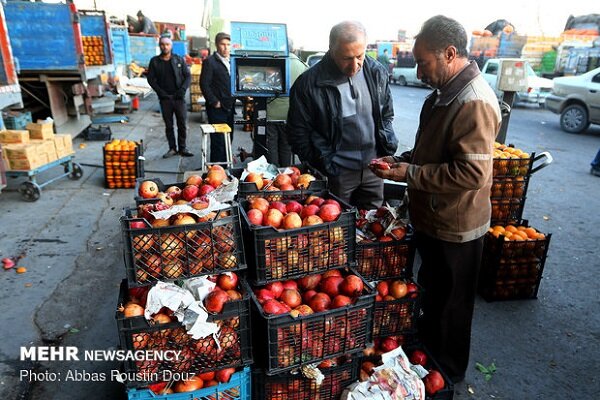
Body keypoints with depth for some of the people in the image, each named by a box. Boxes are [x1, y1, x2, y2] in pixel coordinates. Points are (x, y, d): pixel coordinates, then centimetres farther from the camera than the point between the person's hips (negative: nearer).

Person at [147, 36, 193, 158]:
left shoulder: (179, 60, 7)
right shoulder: (154, 61, 7)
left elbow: (188, 76, 5)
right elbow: (151, 79, 5)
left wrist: (182, 90, -9)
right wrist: (161, 92, -7)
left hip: (179, 97, 0)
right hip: (165, 98, 1)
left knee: (182, 124, -2)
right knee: (168, 125, 4)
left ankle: (182, 148, 7)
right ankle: (172, 148, 11)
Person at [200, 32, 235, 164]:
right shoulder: (210, 62, -7)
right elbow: (204, 84, -11)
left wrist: (233, 101, 7)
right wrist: (214, 102, -14)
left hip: (229, 107, 7)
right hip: (217, 108, -7)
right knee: (218, 140, -4)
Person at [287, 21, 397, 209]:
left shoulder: (377, 72, 1)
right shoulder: (308, 83, -13)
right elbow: (298, 133, -7)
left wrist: (387, 147, 3)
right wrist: (325, 165, -9)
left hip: (373, 167, 4)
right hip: (336, 173, -4)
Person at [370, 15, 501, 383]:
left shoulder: (475, 103, -24)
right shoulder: (445, 93, 7)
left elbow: (472, 172, -30)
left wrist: (410, 173, -23)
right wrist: (404, 159, 1)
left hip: (455, 228, -9)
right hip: (433, 218, 9)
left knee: (450, 304, 12)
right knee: (432, 291, 26)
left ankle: (448, 371, 35)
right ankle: (427, 346, 49)